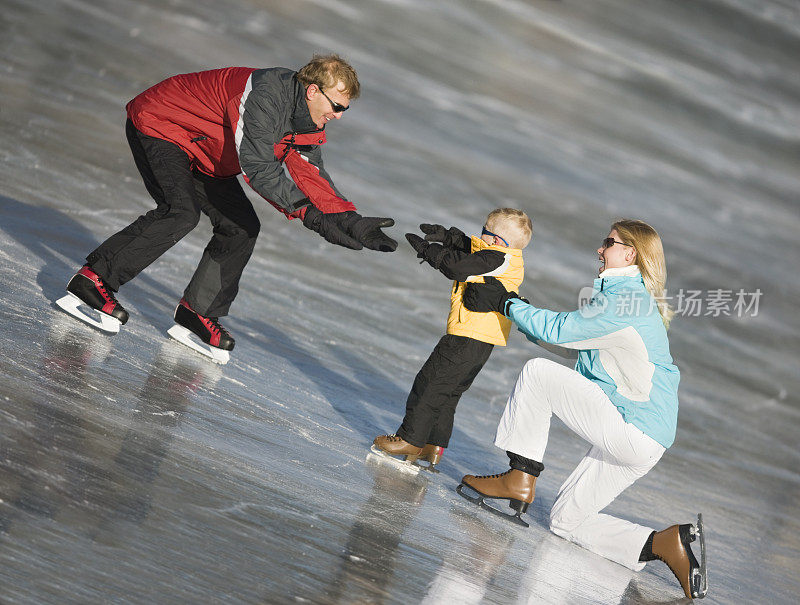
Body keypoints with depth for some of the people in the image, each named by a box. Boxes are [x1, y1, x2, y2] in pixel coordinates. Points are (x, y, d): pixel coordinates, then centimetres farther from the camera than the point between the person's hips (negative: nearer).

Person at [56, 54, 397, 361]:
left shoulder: (307, 124, -4)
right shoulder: (266, 93, -33)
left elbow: (313, 178, -1)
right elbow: (258, 167, -36)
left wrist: (352, 222, -13)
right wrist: (310, 215, -36)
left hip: (203, 157, 10)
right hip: (158, 125, -10)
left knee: (242, 227, 2)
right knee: (181, 212, -29)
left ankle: (199, 311, 13)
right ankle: (93, 279, -23)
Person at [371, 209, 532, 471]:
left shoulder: (498, 259, -16)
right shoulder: (508, 260, 14)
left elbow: (459, 267, -23)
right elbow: (470, 248, 26)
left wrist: (428, 250, -11)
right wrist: (448, 237, 12)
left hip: (468, 336, -10)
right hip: (482, 341, 10)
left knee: (431, 383, -4)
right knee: (448, 392, 17)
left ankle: (411, 439, -1)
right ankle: (434, 445, 20)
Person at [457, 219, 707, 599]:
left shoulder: (625, 298, -13)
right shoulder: (632, 297, 20)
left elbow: (559, 331, -12)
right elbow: (566, 337, 23)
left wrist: (505, 304, -1)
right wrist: (513, 304, 18)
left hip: (633, 430, -10)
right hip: (637, 439, 10)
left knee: (538, 372, -11)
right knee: (565, 520, 9)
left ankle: (519, 479, -6)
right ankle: (667, 544, -1)